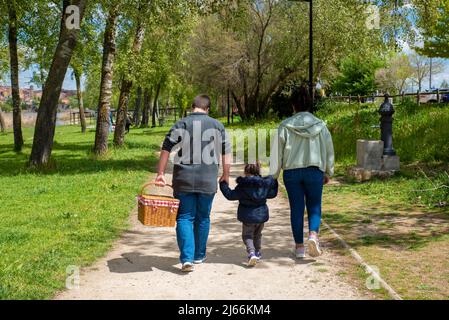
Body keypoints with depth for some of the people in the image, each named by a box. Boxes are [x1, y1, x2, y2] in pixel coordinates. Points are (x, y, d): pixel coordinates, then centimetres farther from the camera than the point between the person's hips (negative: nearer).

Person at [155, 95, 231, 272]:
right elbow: (226, 152, 5)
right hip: (208, 181, 1)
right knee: (203, 218, 14)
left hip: (184, 180, -1)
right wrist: (226, 174, 16)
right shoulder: (217, 126, 3)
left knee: (184, 218, 3)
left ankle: (187, 258, -8)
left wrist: (160, 173, 0)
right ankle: (199, 256, 25)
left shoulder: (181, 124, -1)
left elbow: (166, 149, -5)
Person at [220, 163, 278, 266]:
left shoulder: (243, 185, -14)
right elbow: (272, 194, 15)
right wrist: (274, 183, 31)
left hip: (248, 216, -4)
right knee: (257, 235, 25)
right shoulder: (265, 183, -1)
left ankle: (251, 253, -16)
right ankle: (258, 253, 35)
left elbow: (231, 195, -10)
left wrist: (223, 185, 1)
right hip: (262, 215, 4)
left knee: (247, 236, 7)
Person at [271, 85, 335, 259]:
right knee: (314, 206, 9)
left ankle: (299, 246, 12)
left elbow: (277, 152, -2)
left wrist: (274, 175, 7)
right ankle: (313, 235, -16)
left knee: (296, 208, 8)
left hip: (291, 172, 0)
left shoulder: (285, 126, -3)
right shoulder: (320, 126, 1)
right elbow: (329, 150, 6)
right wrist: (328, 172, 19)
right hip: (314, 171, 0)